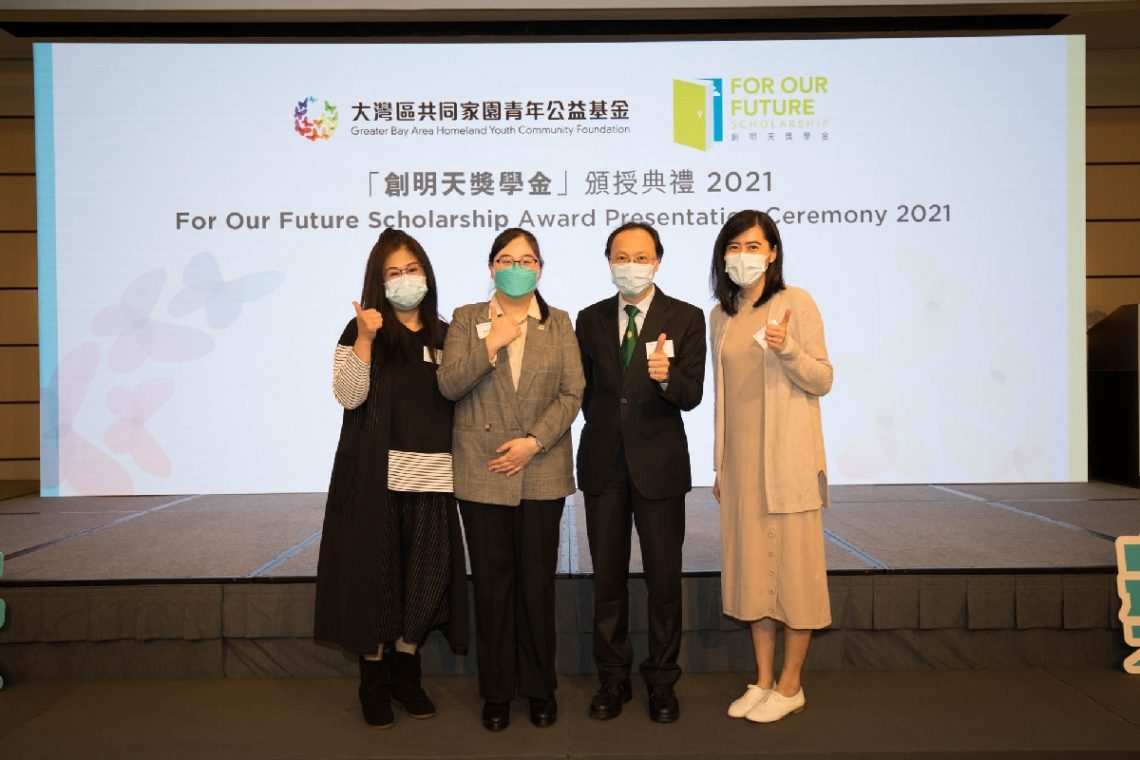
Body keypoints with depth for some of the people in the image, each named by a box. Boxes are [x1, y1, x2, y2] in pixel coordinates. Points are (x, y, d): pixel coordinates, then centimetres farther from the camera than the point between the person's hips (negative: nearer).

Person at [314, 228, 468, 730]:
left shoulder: (444, 335, 11)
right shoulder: (363, 331, 1)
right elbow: (348, 396, -11)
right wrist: (365, 339, -20)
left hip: (432, 478, 3)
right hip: (376, 476, -3)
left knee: (426, 578, 7)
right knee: (376, 575, 4)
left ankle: (405, 673, 26)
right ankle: (374, 682, 20)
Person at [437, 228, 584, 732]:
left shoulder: (559, 324, 8)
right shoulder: (467, 320, 7)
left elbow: (571, 393, 0)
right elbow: (450, 384, -4)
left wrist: (534, 441, -11)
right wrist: (492, 343, -14)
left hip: (542, 473, 0)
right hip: (482, 474, 0)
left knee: (538, 584, 7)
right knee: (491, 585, 7)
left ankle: (540, 688, 23)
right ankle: (496, 691, 22)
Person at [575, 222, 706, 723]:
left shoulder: (686, 318, -3)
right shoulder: (591, 319, 6)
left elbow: (692, 395, -10)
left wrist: (667, 376, -30)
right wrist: (606, 430, 13)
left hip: (659, 464, -2)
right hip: (603, 463, 3)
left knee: (664, 579, 6)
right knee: (607, 578, 11)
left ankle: (662, 681, 23)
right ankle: (613, 678, 26)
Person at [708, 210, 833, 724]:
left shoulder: (795, 302, -6)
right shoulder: (721, 316, 11)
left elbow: (822, 381, -6)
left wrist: (787, 348, -25)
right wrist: (720, 465, 15)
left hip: (787, 457, -5)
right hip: (740, 459, 6)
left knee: (794, 564, 2)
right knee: (752, 566, 11)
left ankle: (789, 686, 17)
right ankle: (763, 680, 23)